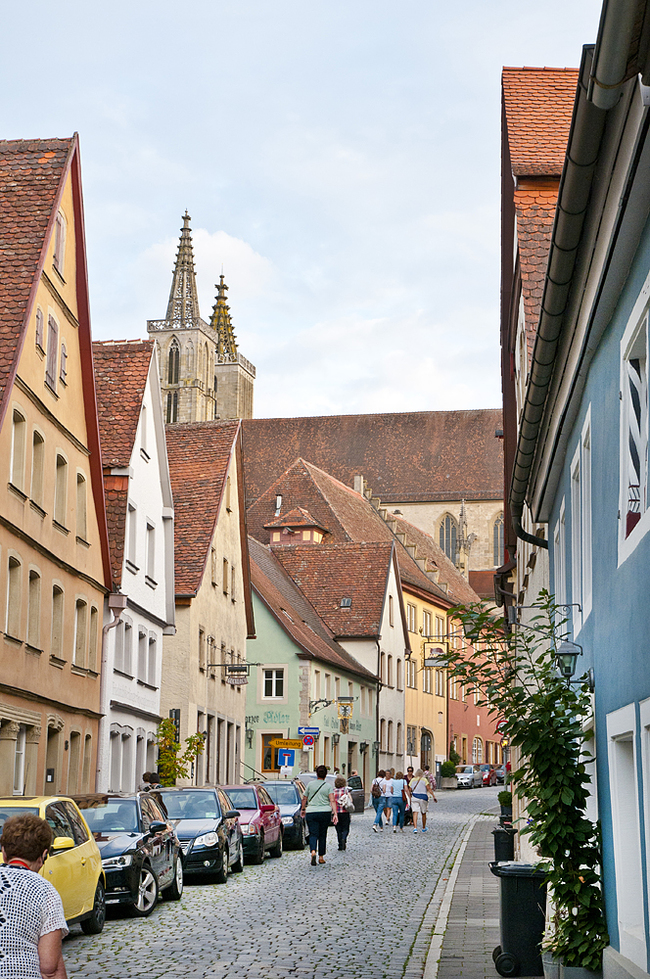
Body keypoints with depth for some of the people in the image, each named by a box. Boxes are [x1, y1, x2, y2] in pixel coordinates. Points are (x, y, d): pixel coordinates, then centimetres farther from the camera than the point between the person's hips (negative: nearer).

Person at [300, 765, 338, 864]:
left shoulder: (310, 784, 2)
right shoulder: (328, 786, 1)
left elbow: (304, 798, 8)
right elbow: (332, 801, -10)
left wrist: (303, 809, 23)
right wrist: (335, 813, -14)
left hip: (311, 812, -1)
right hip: (325, 812, 1)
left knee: (313, 834, -2)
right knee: (322, 835, 12)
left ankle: (313, 851, -29)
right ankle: (321, 857, 17)